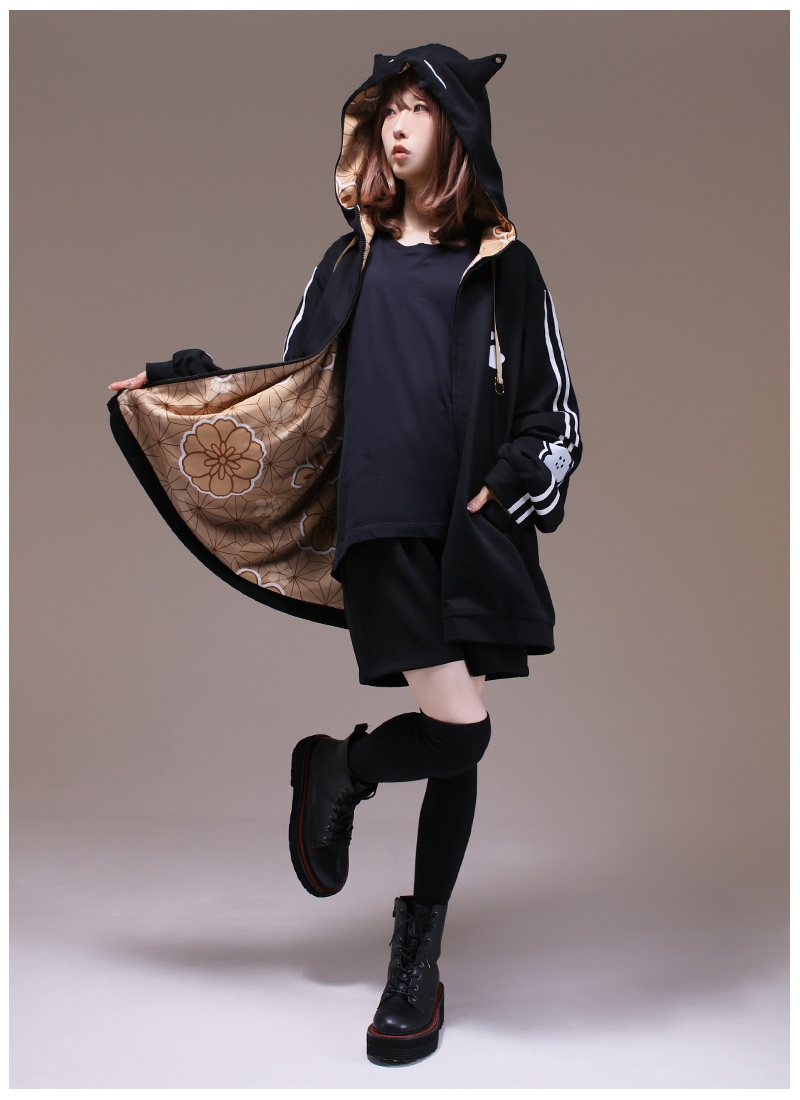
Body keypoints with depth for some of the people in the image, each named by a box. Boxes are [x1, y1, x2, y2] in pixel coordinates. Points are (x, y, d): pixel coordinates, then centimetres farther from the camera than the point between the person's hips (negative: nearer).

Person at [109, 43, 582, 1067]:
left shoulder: (502, 265, 9)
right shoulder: (349, 264, 15)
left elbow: (555, 418, 8)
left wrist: (506, 488, -8)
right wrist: (174, 380, 12)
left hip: (475, 533, 1)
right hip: (384, 530, -1)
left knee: (458, 741, 4)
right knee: (457, 728, -14)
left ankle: (417, 952, 21)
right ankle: (335, 770, 19)